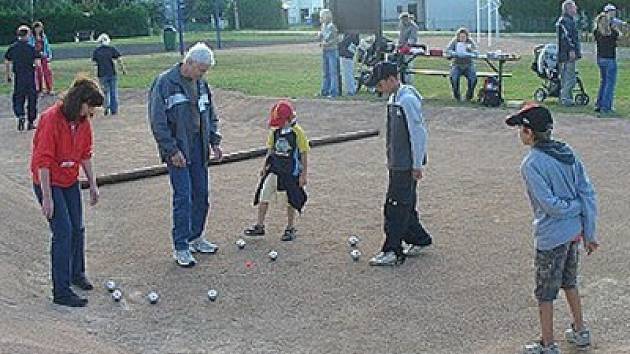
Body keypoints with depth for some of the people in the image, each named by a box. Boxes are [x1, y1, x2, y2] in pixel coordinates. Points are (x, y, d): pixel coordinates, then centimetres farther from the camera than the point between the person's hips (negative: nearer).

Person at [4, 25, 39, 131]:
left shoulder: (12, 48, 3)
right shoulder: (31, 48, -6)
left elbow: (7, 63, 7)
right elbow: (37, 63, -11)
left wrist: (8, 76, 16)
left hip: (17, 77, 2)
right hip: (30, 77, -2)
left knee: (18, 98, 11)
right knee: (31, 98, 8)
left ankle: (20, 116, -14)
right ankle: (31, 122, 12)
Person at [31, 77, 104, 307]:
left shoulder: (83, 121, -2)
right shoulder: (51, 119, -25)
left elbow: (85, 154, 10)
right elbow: (43, 161, -24)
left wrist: (92, 184, 10)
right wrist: (47, 197, -23)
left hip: (70, 181, 7)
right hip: (49, 182, -7)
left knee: (77, 229, 13)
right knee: (63, 232, -11)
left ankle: (77, 273, 36)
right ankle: (61, 292, -4)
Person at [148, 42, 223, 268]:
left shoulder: (201, 84, 9)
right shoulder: (165, 83, -12)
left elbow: (211, 115, 20)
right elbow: (158, 122, -14)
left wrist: (214, 141, 8)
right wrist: (172, 151, -17)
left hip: (199, 148, 7)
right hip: (178, 149, -7)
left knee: (201, 195, 11)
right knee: (183, 198, -8)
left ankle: (196, 238, 27)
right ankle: (180, 248, 0)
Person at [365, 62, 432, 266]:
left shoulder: (408, 100, -18)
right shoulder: (394, 99, 12)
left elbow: (419, 133, -20)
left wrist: (417, 165, -18)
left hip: (407, 165, -9)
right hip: (397, 163, 10)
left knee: (396, 207, -6)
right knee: (404, 206, 16)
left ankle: (392, 253, -2)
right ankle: (419, 239, 30)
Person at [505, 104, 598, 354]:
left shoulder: (531, 164, -21)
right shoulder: (567, 152, 0)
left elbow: (551, 205, -23)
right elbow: (588, 193, 0)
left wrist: (577, 207, -4)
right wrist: (589, 233, 3)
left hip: (551, 237, -8)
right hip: (574, 232, 8)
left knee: (545, 293, 9)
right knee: (569, 283, 27)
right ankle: (580, 332, 41)